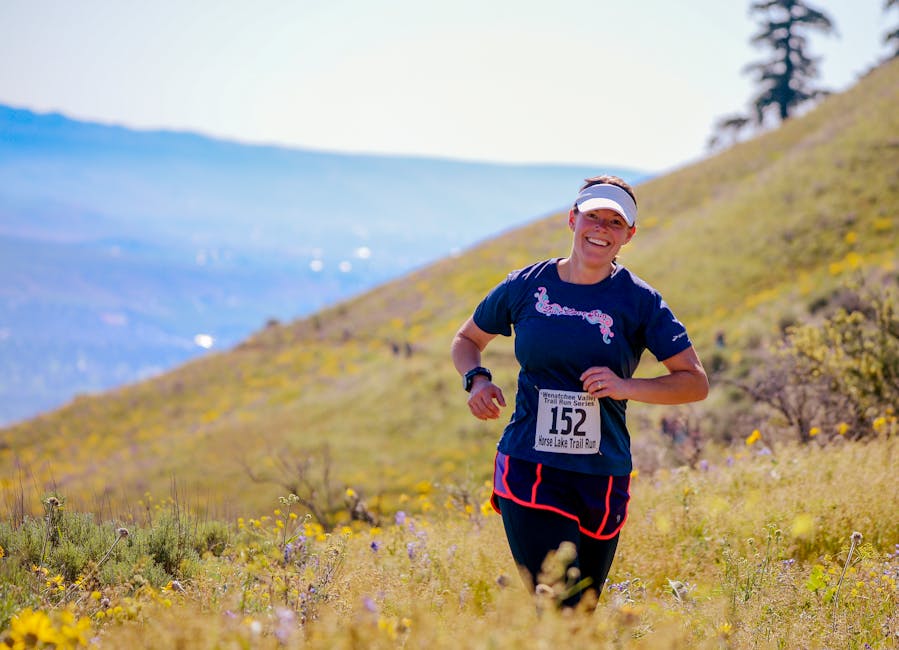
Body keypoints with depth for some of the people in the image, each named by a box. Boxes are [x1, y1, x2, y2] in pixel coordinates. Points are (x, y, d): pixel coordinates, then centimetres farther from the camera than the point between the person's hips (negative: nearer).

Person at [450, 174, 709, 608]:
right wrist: (476, 380, -2)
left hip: (602, 478, 1)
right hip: (529, 471, -1)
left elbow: (696, 382, -1)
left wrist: (626, 387, -16)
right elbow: (466, 339, 20)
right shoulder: (526, 286, 4)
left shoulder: (639, 301, 1)